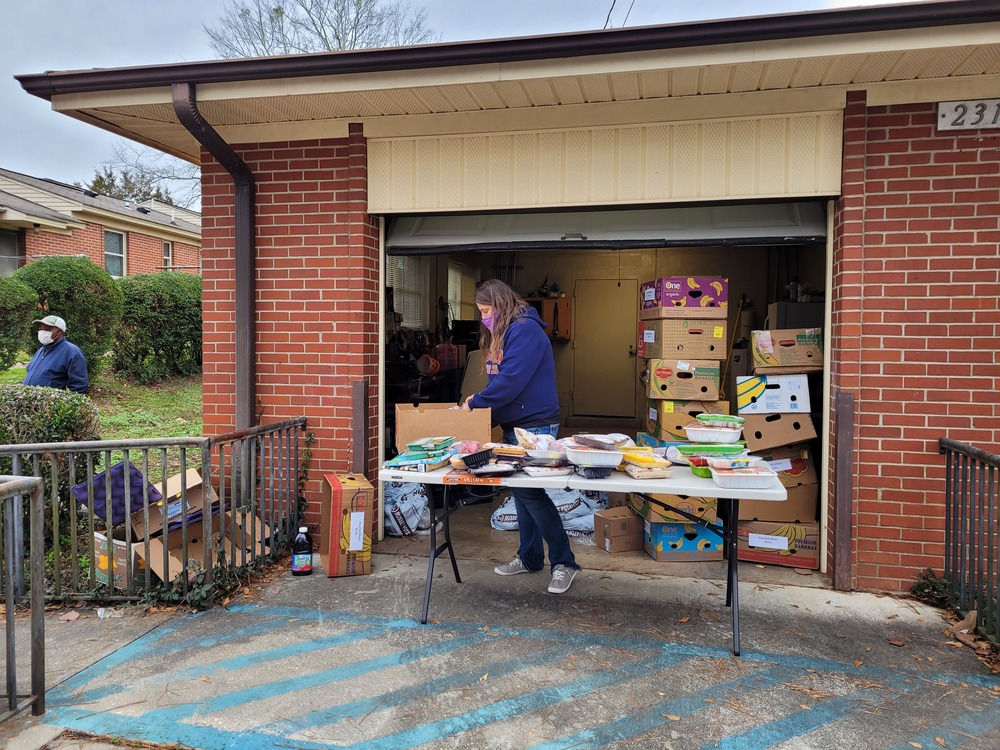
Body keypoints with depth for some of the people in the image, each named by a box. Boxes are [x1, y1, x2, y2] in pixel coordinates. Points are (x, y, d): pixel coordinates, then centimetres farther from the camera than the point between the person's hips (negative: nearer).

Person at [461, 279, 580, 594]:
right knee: (521, 491, 13)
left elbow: (510, 380, -24)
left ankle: (564, 562, 0)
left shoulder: (525, 330, -17)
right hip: (514, 425, 10)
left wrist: (475, 402, -15)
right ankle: (530, 558, 25)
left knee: (531, 492, -10)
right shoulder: (503, 333, 16)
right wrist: (479, 398, 0)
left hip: (535, 424, -10)